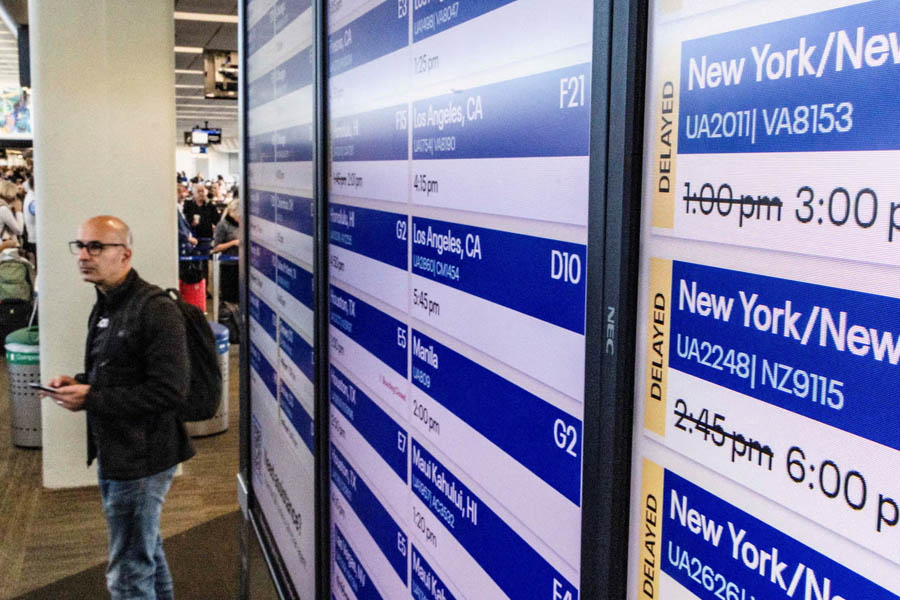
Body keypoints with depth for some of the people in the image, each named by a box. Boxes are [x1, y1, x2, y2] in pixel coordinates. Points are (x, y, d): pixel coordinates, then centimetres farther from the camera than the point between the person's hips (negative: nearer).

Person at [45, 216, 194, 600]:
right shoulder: (104, 307, 11)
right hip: (113, 453, 10)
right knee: (147, 553, 24)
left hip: (142, 460, -10)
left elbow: (169, 392, -25)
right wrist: (78, 383, 2)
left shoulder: (156, 311, -20)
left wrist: (91, 399, -22)